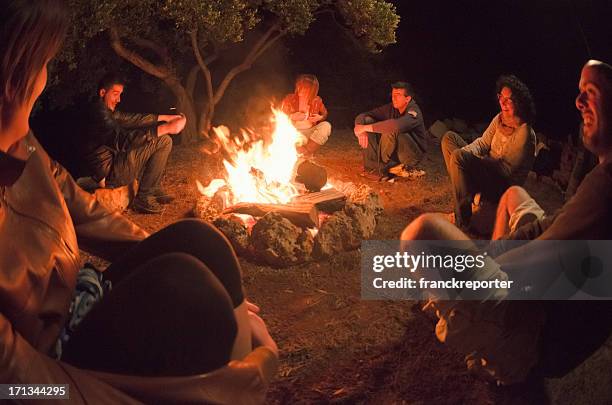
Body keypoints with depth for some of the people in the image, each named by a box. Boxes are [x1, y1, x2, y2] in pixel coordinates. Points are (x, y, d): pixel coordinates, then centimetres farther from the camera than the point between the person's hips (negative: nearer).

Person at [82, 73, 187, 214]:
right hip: (108, 173, -10)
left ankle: (153, 189, 17)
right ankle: (143, 198, -10)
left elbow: (130, 119, 22)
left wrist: (163, 117, 14)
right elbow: (121, 139, -31)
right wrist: (164, 129, -32)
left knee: (165, 140, 16)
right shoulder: (98, 112, -20)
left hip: (115, 163, 10)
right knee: (160, 141, -16)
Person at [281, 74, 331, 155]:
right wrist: (292, 117, -19)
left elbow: (325, 113, 15)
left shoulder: (316, 101, -2)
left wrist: (320, 118, -9)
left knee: (326, 126, -25)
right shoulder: (289, 99, -5)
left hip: (309, 133, 1)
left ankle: (306, 153, -29)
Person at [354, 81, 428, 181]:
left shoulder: (414, 112, -22)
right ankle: (372, 168, -16)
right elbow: (362, 116, -5)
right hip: (393, 151, 6)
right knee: (367, 120, -10)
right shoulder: (390, 108, -3)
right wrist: (361, 129, -30)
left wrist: (366, 127, -39)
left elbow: (397, 125, -44)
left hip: (413, 153, -6)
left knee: (391, 132, -34)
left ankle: (382, 169, -15)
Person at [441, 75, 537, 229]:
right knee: (449, 138, 5)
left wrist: (464, 155, -20)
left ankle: (462, 221, -23)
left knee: (458, 157, -31)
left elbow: (507, 168, -20)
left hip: (504, 185, -9)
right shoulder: (499, 118, 5)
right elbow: (482, 143, 10)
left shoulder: (524, 133, -18)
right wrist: (466, 151, -15)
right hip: (489, 170, 9)